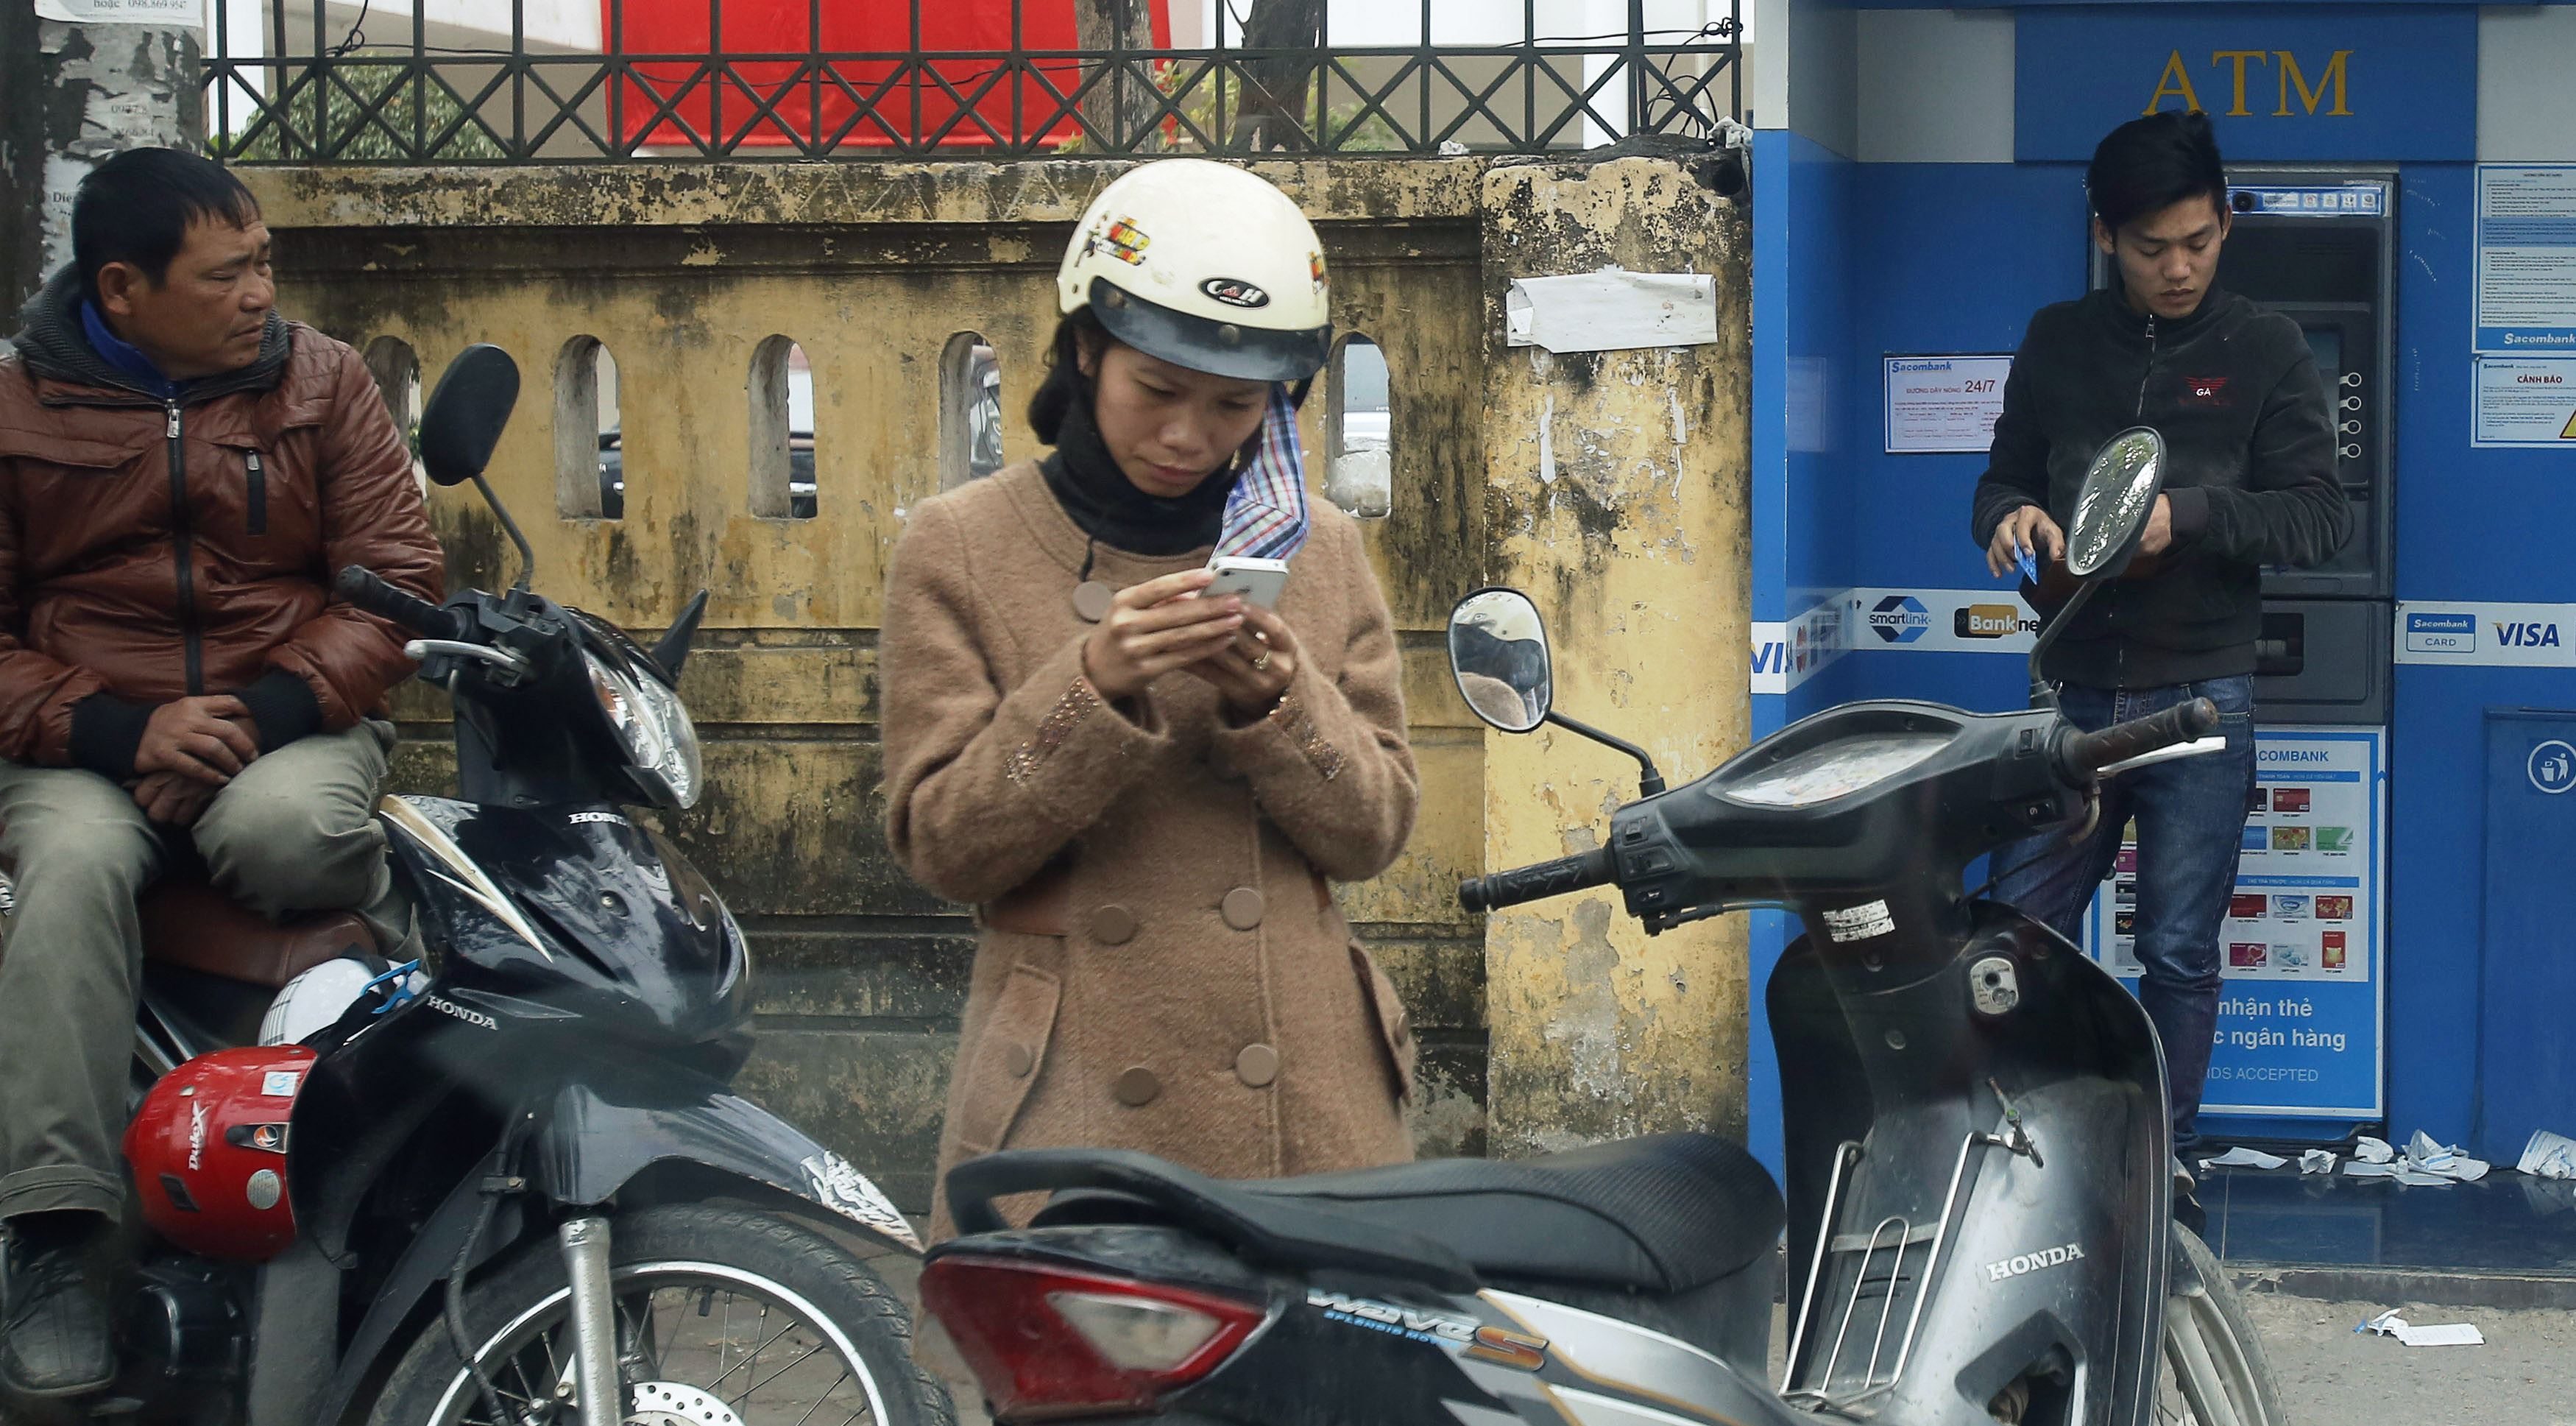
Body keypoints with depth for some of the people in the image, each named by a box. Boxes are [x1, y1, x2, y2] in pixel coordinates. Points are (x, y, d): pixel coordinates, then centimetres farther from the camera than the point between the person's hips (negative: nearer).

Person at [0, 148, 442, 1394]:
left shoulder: (320, 380, 7)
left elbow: (398, 578, 1)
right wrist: (122, 732, -17)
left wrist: (263, 716, -15)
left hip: (288, 726, 0)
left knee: (278, 829, -37)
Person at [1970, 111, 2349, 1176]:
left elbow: (2320, 517, -4)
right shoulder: (2057, 345, 9)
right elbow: (2002, 480, 14)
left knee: (2179, 955, 4)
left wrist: (2187, 513, -21)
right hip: (2072, 694, 2)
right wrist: (2012, 519, -10)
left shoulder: (2264, 352, 1)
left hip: (2198, 699, -2)